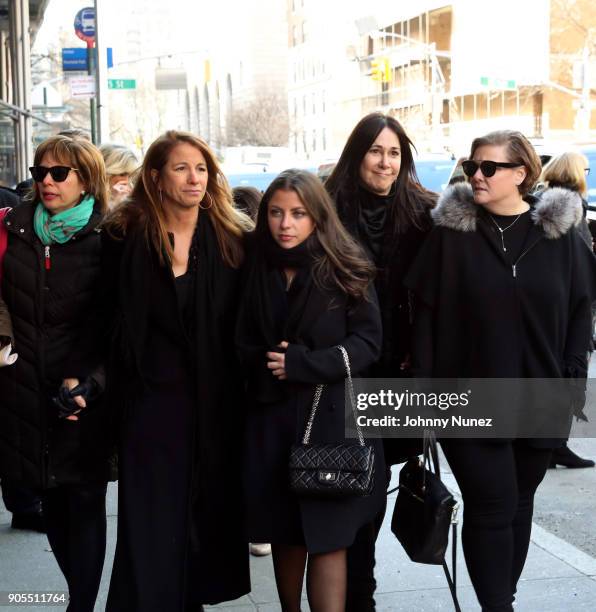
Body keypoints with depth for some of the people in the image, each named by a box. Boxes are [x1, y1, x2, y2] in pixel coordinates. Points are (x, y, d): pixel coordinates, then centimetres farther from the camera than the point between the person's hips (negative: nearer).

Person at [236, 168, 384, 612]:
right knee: (284, 533, 11)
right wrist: (267, 369, -8)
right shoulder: (258, 268, 6)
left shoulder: (347, 268, -4)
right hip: (271, 418, 4)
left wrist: (301, 365, -17)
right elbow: (245, 345, 13)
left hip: (333, 419, -3)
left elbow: (367, 343, -8)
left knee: (327, 538, -2)